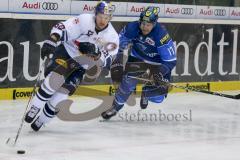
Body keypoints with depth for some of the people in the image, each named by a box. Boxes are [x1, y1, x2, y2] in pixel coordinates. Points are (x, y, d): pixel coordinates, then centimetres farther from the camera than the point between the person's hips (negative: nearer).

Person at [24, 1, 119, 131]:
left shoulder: (112, 37, -9)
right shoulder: (85, 20, -17)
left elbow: (105, 61, -13)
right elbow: (61, 28, -23)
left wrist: (95, 53, -34)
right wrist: (51, 41, -40)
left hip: (80, 67, 3)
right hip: (65, 53, -3)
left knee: (62, 94, -10)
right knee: (56, 78, -29)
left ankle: (41, 120, 6)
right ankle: (34, 108, -17)